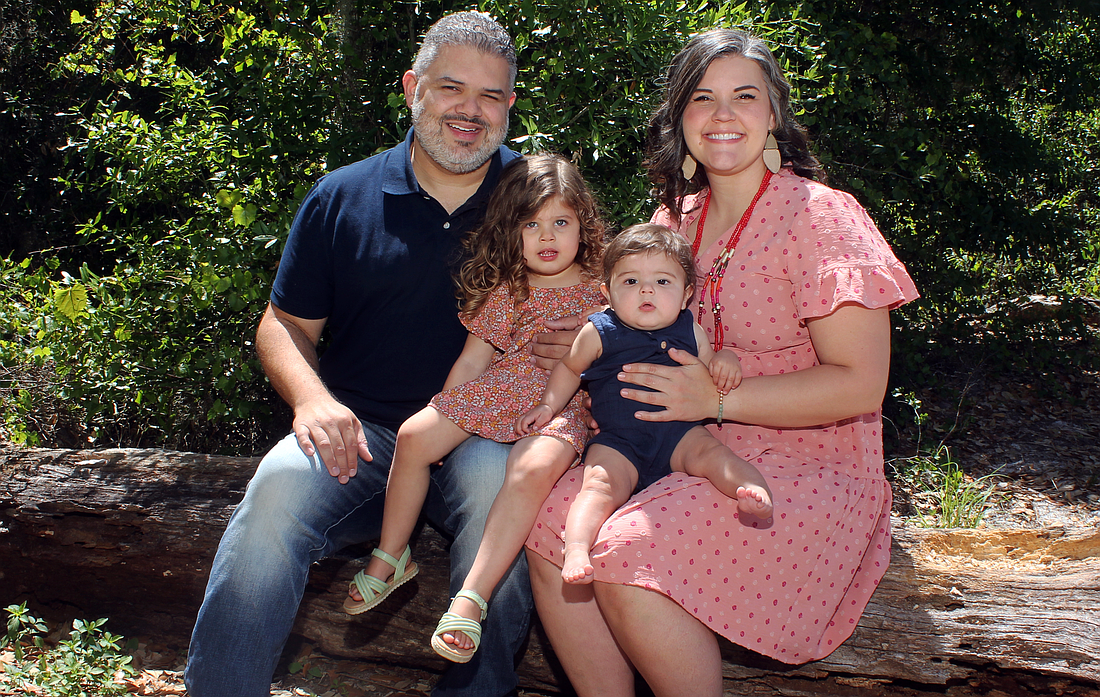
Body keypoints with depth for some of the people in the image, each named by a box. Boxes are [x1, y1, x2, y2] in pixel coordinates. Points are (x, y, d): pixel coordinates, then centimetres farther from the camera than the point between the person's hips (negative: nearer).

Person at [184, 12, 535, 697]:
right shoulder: (342, 197, 9)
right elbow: (285, 324, 12)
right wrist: (312, 396, -9)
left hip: (481, 434, -1)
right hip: (360, 431, 1)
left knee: (499, 479, -35)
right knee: (281, 485, -29)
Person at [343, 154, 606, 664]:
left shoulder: (601, 292, 2)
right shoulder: (505, 290, 8)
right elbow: (472, 359, 12)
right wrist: (445, 413, 10)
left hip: (563, 406, -4)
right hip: (496, 392, 4)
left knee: (534, 469, -34)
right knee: (414, 436, -12)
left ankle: (472, 597, -30)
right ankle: (390, 557, 6)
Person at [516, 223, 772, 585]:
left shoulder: (690, 332, 9)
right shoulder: (599, 333, 3)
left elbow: (709, 376, 19)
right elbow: (570, 368, 21)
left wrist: (725, 360, -4)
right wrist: (549, 405, 10)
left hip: (679, 431, 2)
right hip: (617, 440, -2)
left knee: (711, 452, -28)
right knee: (602, 483, -27)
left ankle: (756, 490, -43)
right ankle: (576, 548, -42)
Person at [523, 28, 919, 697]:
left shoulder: (821, 217, -10)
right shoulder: (677, 217, 11)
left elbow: (858, 387, -15)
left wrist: (717, 398, -17)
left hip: (808, 466, -6)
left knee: (629, 554, -29)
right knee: (549, 525, -19)